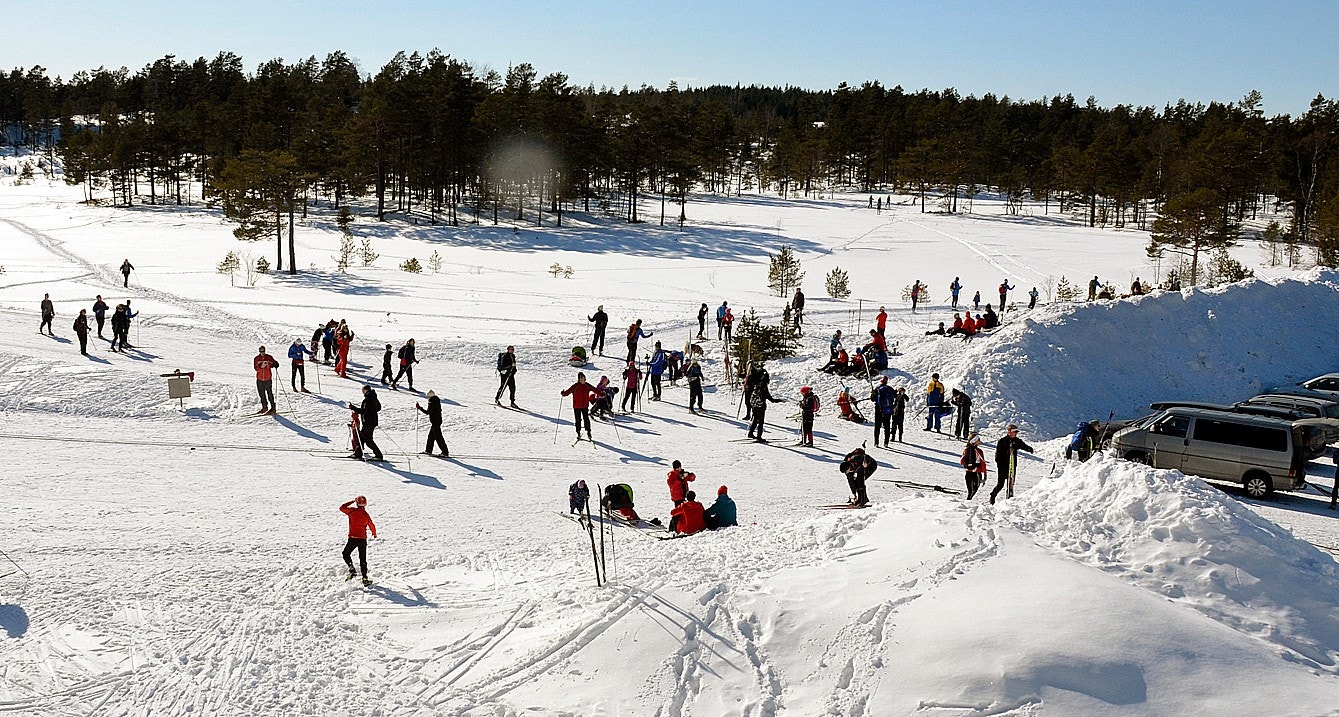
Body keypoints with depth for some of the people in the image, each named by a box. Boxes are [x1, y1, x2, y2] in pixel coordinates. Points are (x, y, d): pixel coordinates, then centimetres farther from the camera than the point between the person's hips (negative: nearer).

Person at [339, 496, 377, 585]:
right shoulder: (366, 515, -1)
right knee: (362, 559, 9)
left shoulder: (352, 511, -9)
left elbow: (342, 508, 7)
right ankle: (365, 578, 6)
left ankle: (352, 569, -4)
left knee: (346, 554, 18)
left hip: (353, 538, -2)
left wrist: (351, 502, 15)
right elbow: (372, 526, 14)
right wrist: (374, 534, 34)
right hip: (363, 539, 2)